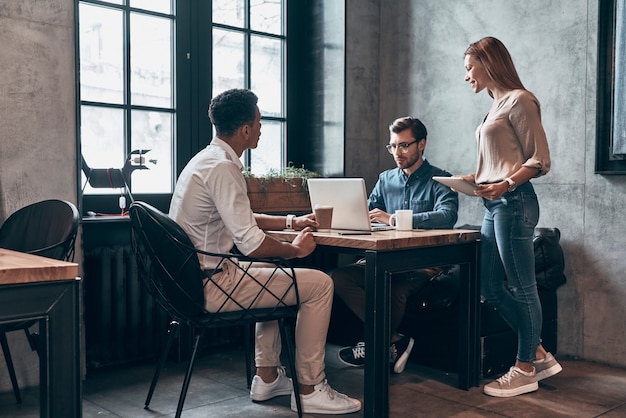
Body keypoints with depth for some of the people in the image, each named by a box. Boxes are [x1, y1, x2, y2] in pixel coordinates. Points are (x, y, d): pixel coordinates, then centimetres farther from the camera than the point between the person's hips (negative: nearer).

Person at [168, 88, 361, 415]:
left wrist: (291, 222, 20)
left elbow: (243, 217, 23)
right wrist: (296, 249, -6)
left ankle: (267, 378, 30)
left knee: (276, 274, 31)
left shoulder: (207, 159, 12)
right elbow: (252, 245, -23)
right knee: (319, 283, -6)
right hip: (211, 284, -11)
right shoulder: (223, 168, -20)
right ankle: (310, 390, 6)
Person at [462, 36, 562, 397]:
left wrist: (505, 185, -23)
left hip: (514, 203, -10)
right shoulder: (497, 105, 19)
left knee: (522, 287, 0)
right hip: (494, 206, 10)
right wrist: (477, 178, 12)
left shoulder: (519, 100, -7)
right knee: (491, 287, 10)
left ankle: (526, 370, 12)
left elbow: (540, 160, -12)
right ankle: (540, 355, 22)